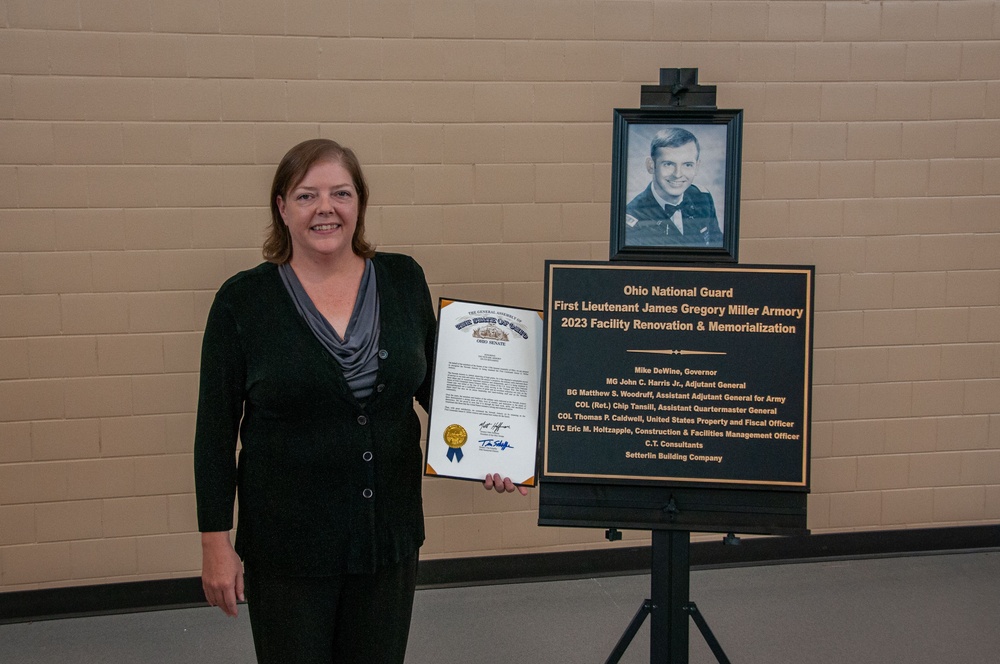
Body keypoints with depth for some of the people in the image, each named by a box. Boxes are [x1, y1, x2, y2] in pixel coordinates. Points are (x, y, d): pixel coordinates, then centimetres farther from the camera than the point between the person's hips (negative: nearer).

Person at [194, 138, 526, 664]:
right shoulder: (244, 300, -7)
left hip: (390, 534, 3)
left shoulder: (403, 280, 1)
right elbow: (216, 429, -3)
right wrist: (216, 543, -6)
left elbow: (434, 384, 9)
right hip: (287, 542, -3)